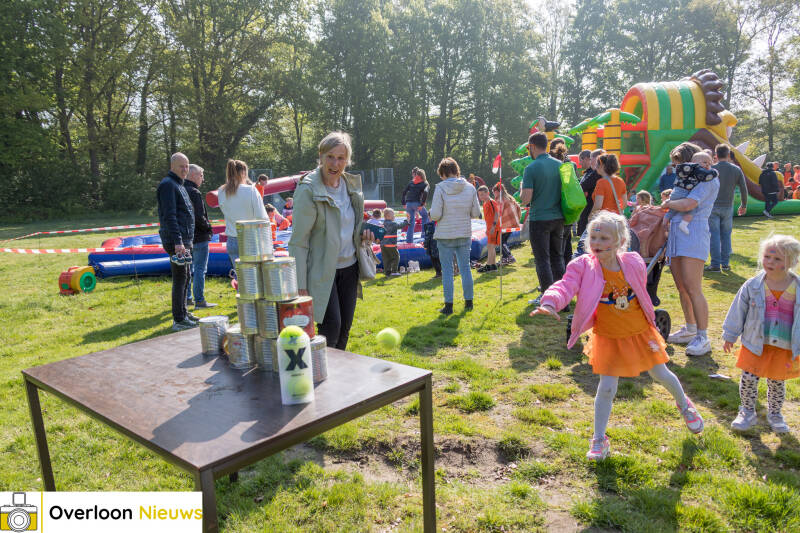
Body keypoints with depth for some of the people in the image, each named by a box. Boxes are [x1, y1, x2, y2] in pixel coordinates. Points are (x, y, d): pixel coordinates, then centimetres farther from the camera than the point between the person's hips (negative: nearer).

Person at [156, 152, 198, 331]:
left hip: (184, 240, 10)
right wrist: (177, 242, -27)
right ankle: (178, 320, -3)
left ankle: (183, 313, 27)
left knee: (184, 278, 16)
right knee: (180, 279, -8)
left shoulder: (179, 185, 20)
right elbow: (169, 216, -21)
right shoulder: (168, 185, -12)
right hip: (176, 242, -10)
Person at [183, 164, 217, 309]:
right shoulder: (194, 193, -17)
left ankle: (187, 298, 25)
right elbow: (199, 217, -22)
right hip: (199, 237, -9)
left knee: (188, 268, 17)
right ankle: (199, 300, 1)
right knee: (200, 269, -2)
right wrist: (208, 227, -5)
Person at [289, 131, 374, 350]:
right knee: (331, 326, -9)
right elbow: (298, 241, -14)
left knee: (345, 327, 12)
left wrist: (363, 233, -3)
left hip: (349, 267, 6)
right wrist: (300, 285, -18)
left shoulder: (352, 184, 5)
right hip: (322, 271, -6)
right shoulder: (308, 190, -14)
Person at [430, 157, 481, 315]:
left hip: (445, 236, -3)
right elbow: (476, 213, 1)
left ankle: (448, 305, 7)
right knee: (465, 268, 14)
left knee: (447, 270, 4)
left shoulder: (440, 188, -11)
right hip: (465, 235, 3)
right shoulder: (470, 188, -1)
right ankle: (468, 302, 22)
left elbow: (435, 215, -14)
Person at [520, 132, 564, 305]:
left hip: (539, 220, -6)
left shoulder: (531, 168, -12)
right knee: (557, 257, 15)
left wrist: (522, 190, 3)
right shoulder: (560, 165, 6)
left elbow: (526, 198, -17)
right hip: (558, 218, 6)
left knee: (542, 259, 2)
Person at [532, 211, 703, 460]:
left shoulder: (634, 263, -14)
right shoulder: (583, 266, -21)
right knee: (606, 388, -4)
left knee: (661, 375, 20)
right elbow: (565, 286, -36)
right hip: (608, 337, -2)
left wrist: (645, 320, 14)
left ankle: (684, 405, 53)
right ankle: (599, 439, 15)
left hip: (640, 332, 2)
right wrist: (550, 303, -56)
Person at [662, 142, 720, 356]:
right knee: (681, 288, 11)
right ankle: (690, 329, 24)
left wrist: (668, 204, -1)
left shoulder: (708, 181, -4)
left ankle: (703, 338, -3)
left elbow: (688, 204, -18)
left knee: (693, 289, -10)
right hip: (675, 234, 8)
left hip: (693, 235, -8)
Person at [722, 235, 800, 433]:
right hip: (755, 344, 0)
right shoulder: (753, 285, -7)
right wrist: (730, 336, 7)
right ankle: (747, 412, 23)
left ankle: (774, 413, 37)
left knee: (777, 383, 13)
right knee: (748, 379, 1)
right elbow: (738, 311, 3)